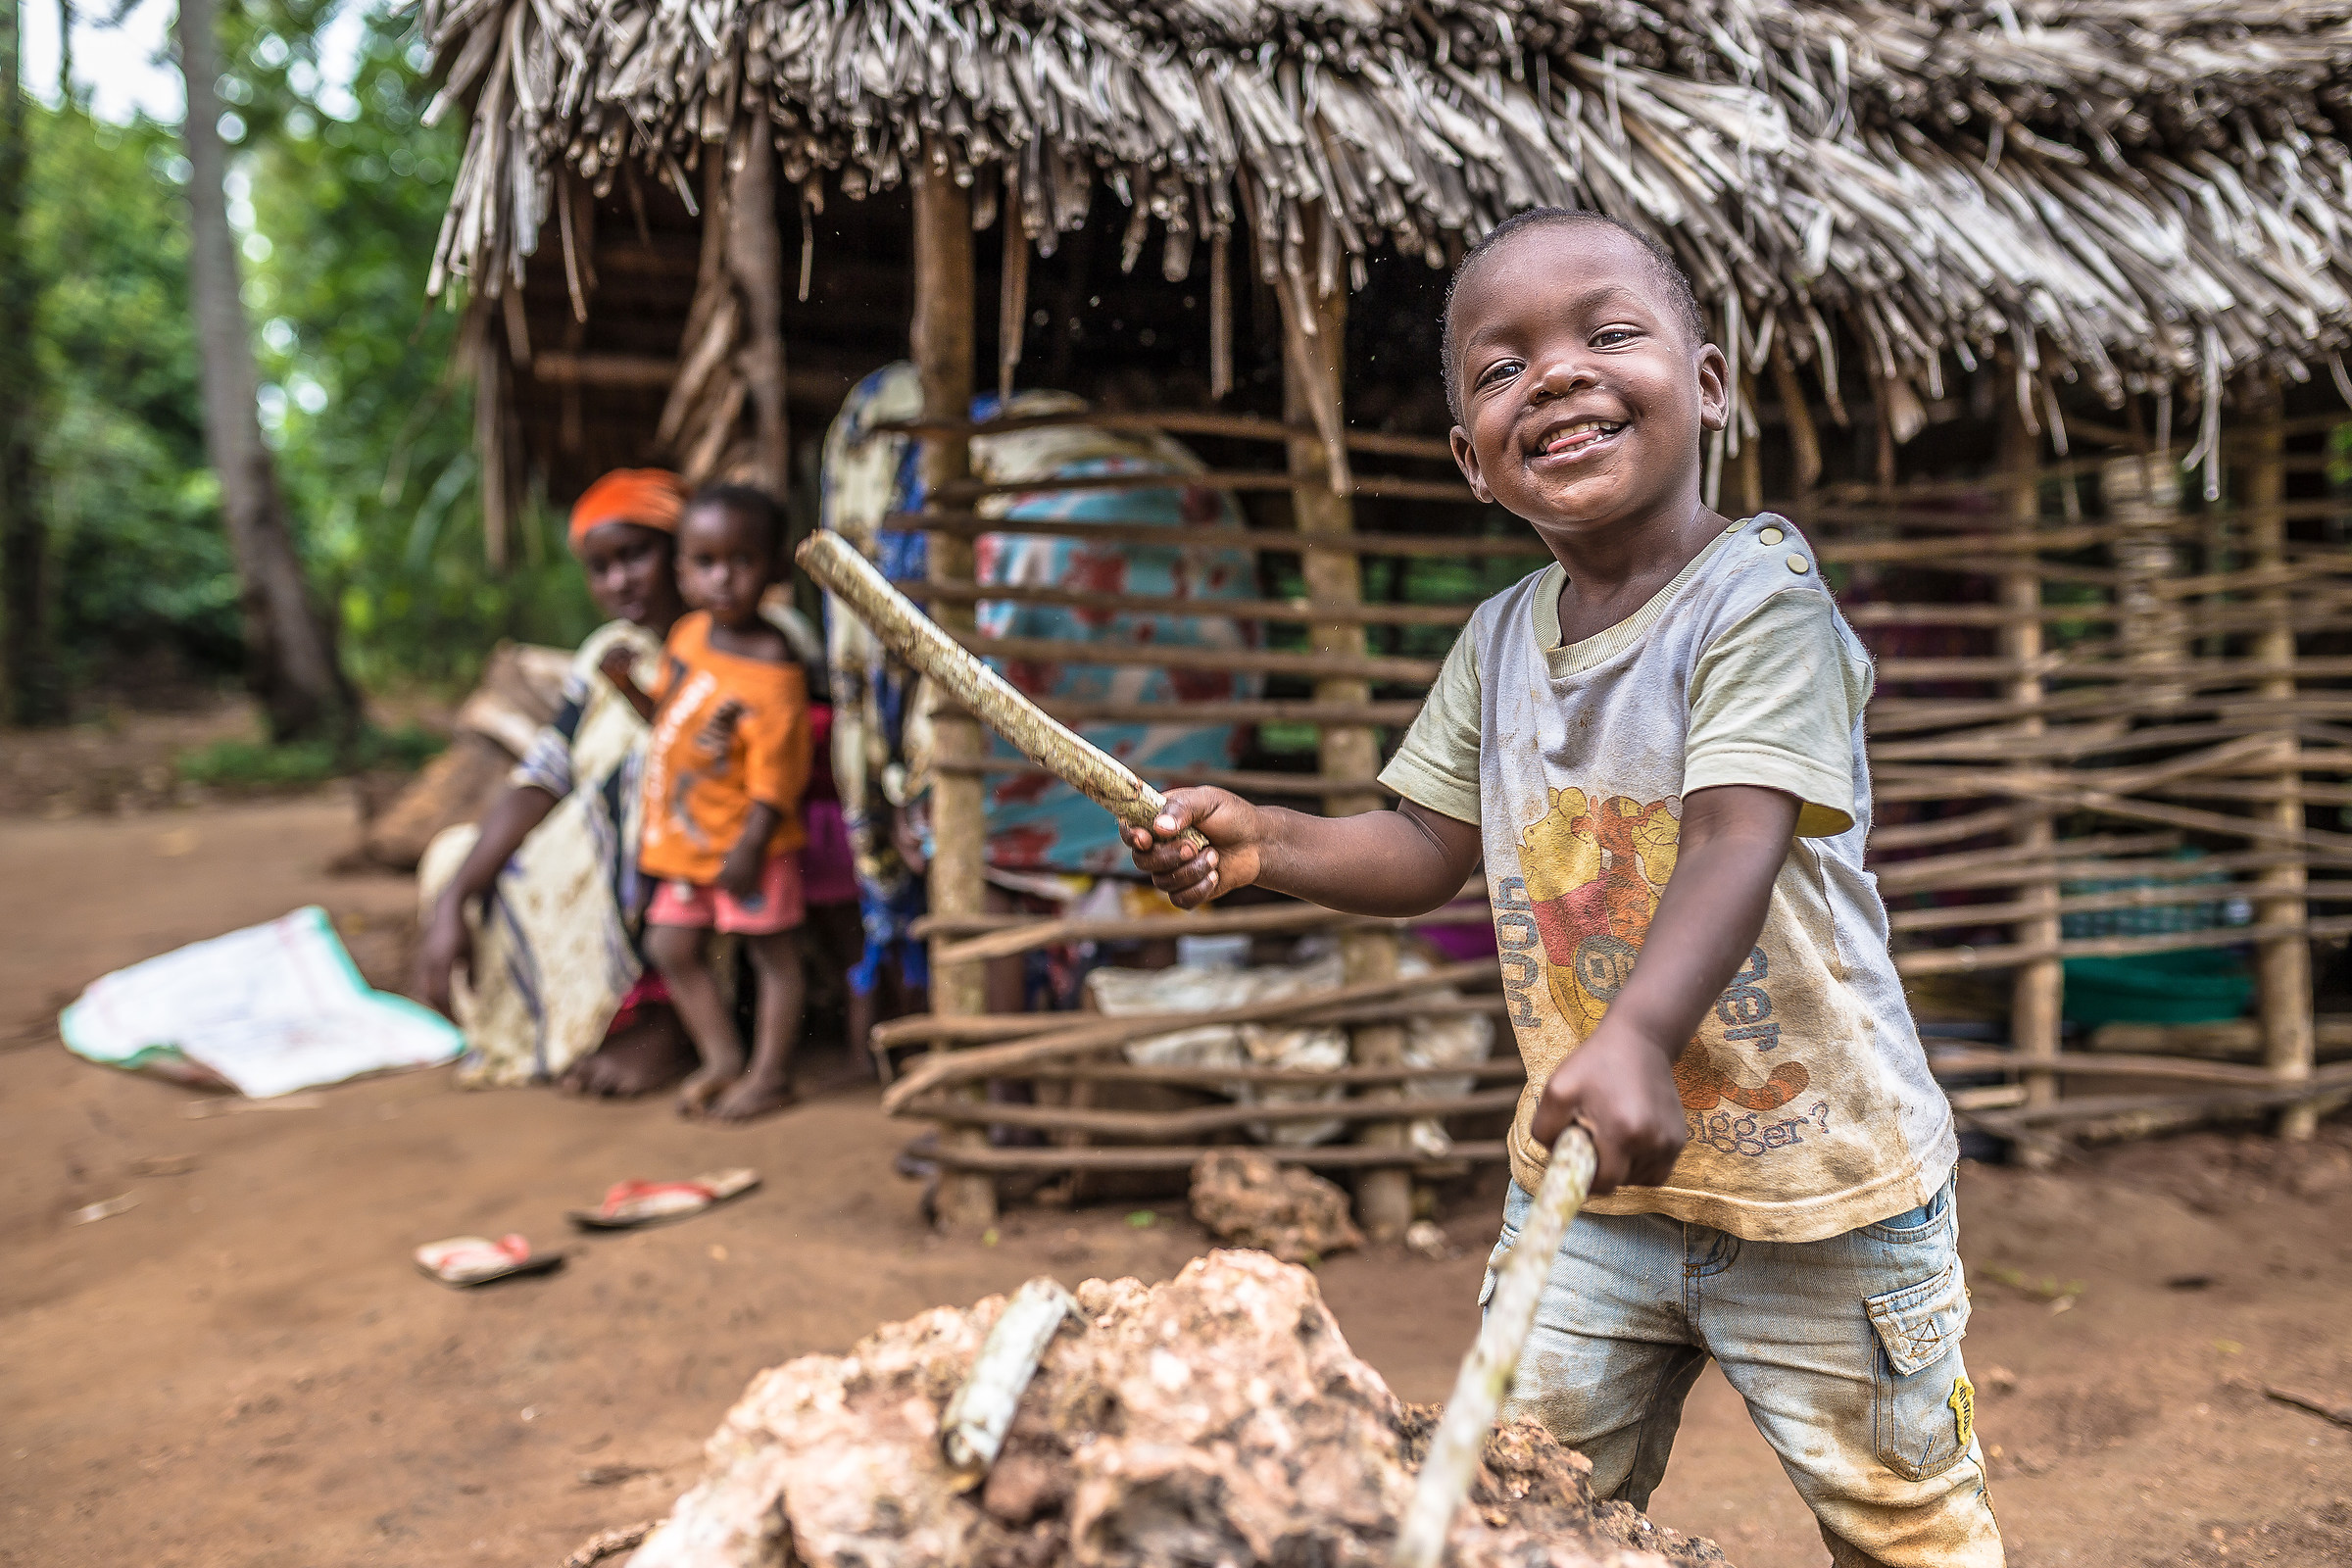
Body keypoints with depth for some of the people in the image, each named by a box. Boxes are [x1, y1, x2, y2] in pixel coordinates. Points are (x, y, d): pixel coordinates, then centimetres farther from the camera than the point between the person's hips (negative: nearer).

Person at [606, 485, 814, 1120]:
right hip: (686, 837, 8)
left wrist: (747, 849, -25)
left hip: (748, 843, -8)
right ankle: (722, 1059, 26)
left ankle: (770, 1074, 17)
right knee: (670, 946, 13)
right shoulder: (687, 635, 3)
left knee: (773, 951, 5)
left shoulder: (772, 672, -21)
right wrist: (630, 688, -1)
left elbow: (775, 779, -22)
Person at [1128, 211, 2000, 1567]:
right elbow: (1427, 850, 9)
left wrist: (1637, 1035, -44)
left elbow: (1736, 842, -28)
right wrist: (1266, 843, -8)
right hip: (1587, 1169, 5)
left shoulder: (1759, 591, -16)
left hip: (1814, 1182, -5)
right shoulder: (1497, 644, 4)